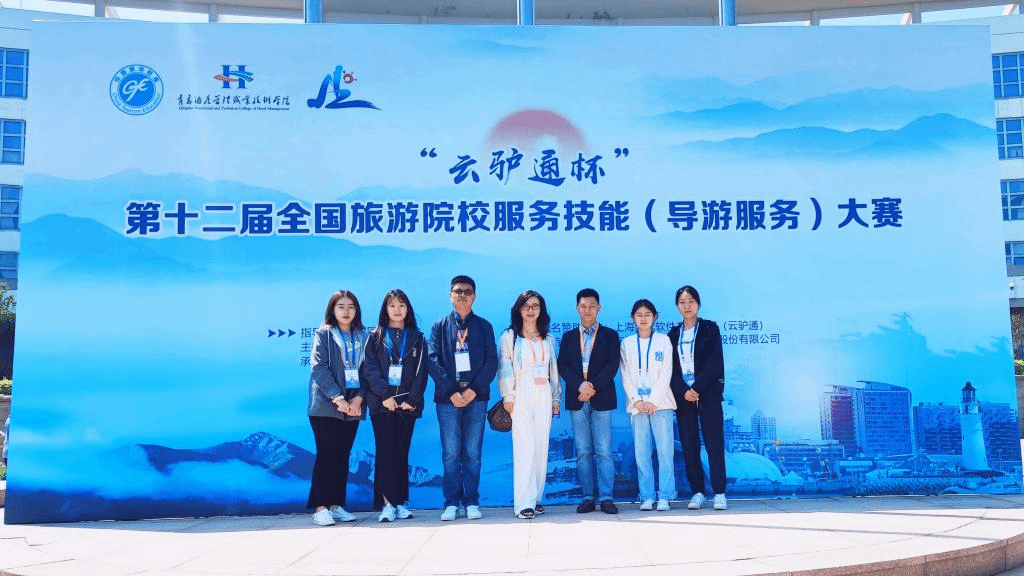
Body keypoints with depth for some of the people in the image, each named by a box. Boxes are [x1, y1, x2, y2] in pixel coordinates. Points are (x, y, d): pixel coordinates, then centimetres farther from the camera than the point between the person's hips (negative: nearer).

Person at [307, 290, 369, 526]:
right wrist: (337, 398, -17)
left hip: (352, 407, 4)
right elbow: (319, 368, -9)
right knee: (326, 455, -4)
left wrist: (358, 398, -8)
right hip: (326, 406, -4)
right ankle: (320, 508, 0)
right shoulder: (324, 334, 1)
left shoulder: (361, 337, 12)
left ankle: (336, 505, 13)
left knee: (343, 457, 7)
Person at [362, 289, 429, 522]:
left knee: (402, 452, 2)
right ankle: (387, 503, -7)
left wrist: (412, 399, -7)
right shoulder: (375, 337, 9)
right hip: (381, 402, -1)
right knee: (385, 451, -5)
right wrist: (385, 395, -12)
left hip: (407, 404, 1)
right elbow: (369, 369, -1)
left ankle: (401, 502, 5)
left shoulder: (417, 338, 12)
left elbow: (421, 371, 5)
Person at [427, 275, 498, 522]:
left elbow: (492, 361, 3)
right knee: (451, 453, 0)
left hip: (476, 397, 0)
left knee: (473, 452, 2)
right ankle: (451, 502, 6)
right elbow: (433, 361, 0)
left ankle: (472, 502, 9)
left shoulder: (484, 326, 10)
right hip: (447, 398, 0)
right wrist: (451, 391, -11)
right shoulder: (439, 326, 10)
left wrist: (474, 389, -10)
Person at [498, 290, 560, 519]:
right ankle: (524, 503, -13)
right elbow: (505, 367, -1)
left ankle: (536, 498, 8)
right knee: (525, 447, -12)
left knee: (541, 447, 0)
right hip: (521, 395, -4)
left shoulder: (547, 339, 18)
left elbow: (553, 369, 18)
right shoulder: (510, 336, 6)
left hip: (544, 395, 4)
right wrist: (507, 396, -9)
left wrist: (556, 398, 13)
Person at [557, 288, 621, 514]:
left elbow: (612, 365, -2)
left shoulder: (610, 335, 9)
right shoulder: (568, 337, 14)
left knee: (604, 451, -5)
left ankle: (606, 497, -2)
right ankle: (588, 497, 7)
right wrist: (580, 385, -13)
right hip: (577, 400, 2)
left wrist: (593, 386, -14)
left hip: (601, 399, -2)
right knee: (583, 452, 3)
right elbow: (562, 366, 3)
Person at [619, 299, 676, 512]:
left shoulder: (663, 341, 8)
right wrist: (636, 400, -6)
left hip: (660, 403, -1)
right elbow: (626, 376, 7)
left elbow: (666, 374, 1)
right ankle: (647, 497, 4)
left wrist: (653, 400, -9)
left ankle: (665, 497, -2)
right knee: (641, 452, -1)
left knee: (665, 451, -7)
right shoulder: (627, 344, 11)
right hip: (637, 404, 1)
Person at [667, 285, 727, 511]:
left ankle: (719, 493, -1)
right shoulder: (673, 334, 12)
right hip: (683, 396, 3)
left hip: (708, 394, -3)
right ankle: (697, 492, 7)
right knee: (689, 446, 2)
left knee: (714, 443, -4)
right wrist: (683, 391, -9)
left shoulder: (710, 329, 4)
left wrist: (696, 387, -13)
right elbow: (671, 368, 6)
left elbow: (714, 363, -5)